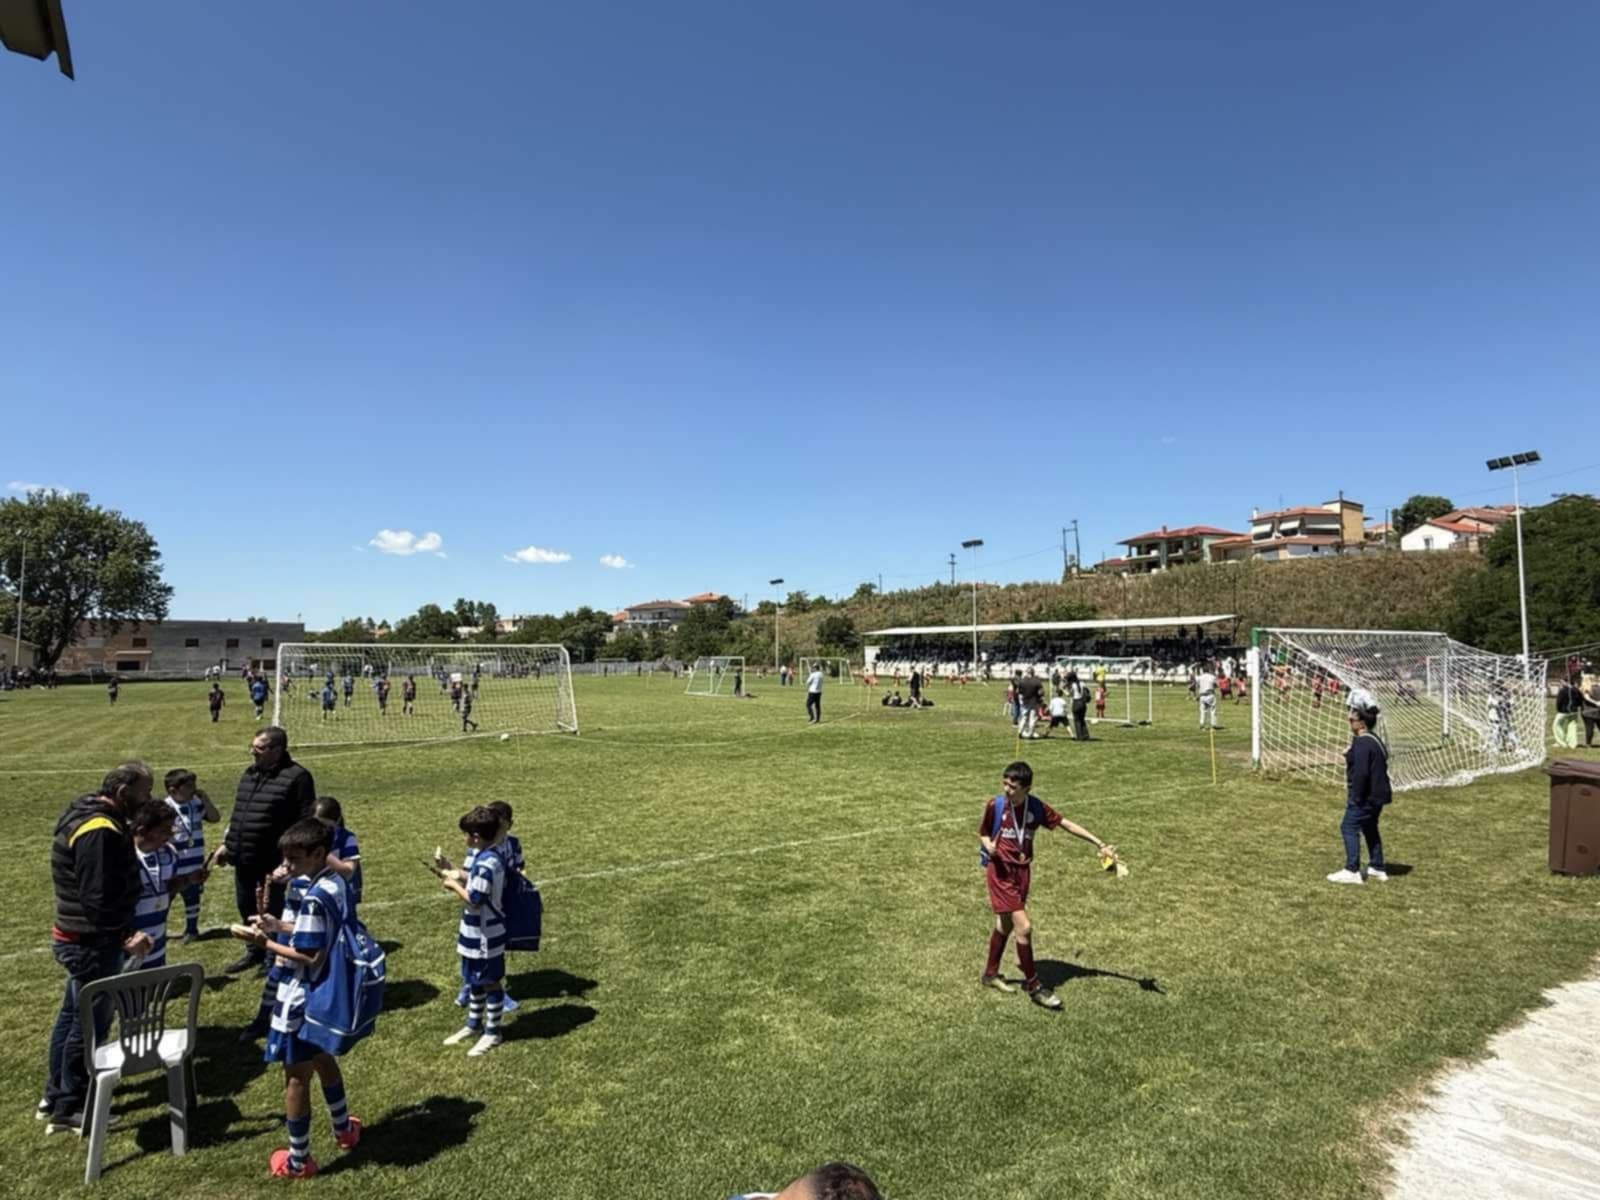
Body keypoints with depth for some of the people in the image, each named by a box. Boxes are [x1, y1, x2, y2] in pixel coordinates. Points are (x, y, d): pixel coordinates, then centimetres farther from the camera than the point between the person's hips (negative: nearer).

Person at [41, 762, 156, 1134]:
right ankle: (68, 1109, 18)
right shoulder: (100, 831, -27)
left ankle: (55, 1094, 37)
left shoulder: (90, 815, 6)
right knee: (90, 1023, 4)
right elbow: (98, 899, -28)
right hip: (92, 943, -10)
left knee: (73, 1015, 22)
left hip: (79, 938, 10)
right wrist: (125, 937, -21)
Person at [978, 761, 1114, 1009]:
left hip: (1022, 871, 4)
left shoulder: (1036, 807, -7)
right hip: (1000, 872, -4)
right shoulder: (994, 805, -13)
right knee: (1024, 927, -11)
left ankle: (991, 974, 38)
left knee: (1005, 925, 19)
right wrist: (989, 845, -23)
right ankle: (1033, 986, 6)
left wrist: (1099, 843, -2)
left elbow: (1066, 824, 0)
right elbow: (983, 833, 0)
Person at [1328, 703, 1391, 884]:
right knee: (1370, 829, 21)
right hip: (1377, 795, 11)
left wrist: (1355, 797, -18)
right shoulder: (1374, 740, 13)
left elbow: (1361, 773, -26)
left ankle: (1352, 871, -5)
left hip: (1366, 796, -11)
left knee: (1349, 828, -6)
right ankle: (1377, 869, 30)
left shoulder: (1362, 743, -20)